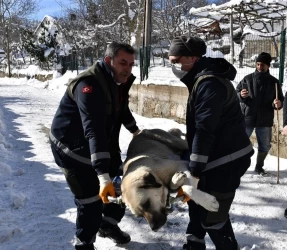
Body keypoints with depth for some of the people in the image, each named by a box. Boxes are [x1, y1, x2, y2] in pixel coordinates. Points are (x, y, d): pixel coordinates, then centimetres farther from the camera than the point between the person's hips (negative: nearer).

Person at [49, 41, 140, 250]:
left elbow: (122, 110, 19)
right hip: (71, 146, -9)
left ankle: (108, 224, 38)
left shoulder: (118, 81, -2)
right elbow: (94, 131, -42)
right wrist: (103, 176, -48)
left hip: (103, 144, 9)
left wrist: (136, 131, 32)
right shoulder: (89, 85, -32)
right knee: (91, 199, -6)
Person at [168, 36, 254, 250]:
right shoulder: (202, 79, 14)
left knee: (212, 216, -7)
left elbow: (205, 130, -26)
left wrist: (194, 172, -26)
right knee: (197, 202, 21)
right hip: (219, 155, 11)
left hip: (227, 159, -11)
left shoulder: (209, 82, -21)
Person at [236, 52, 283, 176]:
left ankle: (259, 167, 32)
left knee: (265, 145, 13)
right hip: (247, 117, -2)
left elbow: (280, 99, 4)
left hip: (265, 120, 2)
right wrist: (241, 95, -20)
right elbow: (236, 93, 3)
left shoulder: (273, 81, 1)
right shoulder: (248, 79, -3)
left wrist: (278, 104, -19)